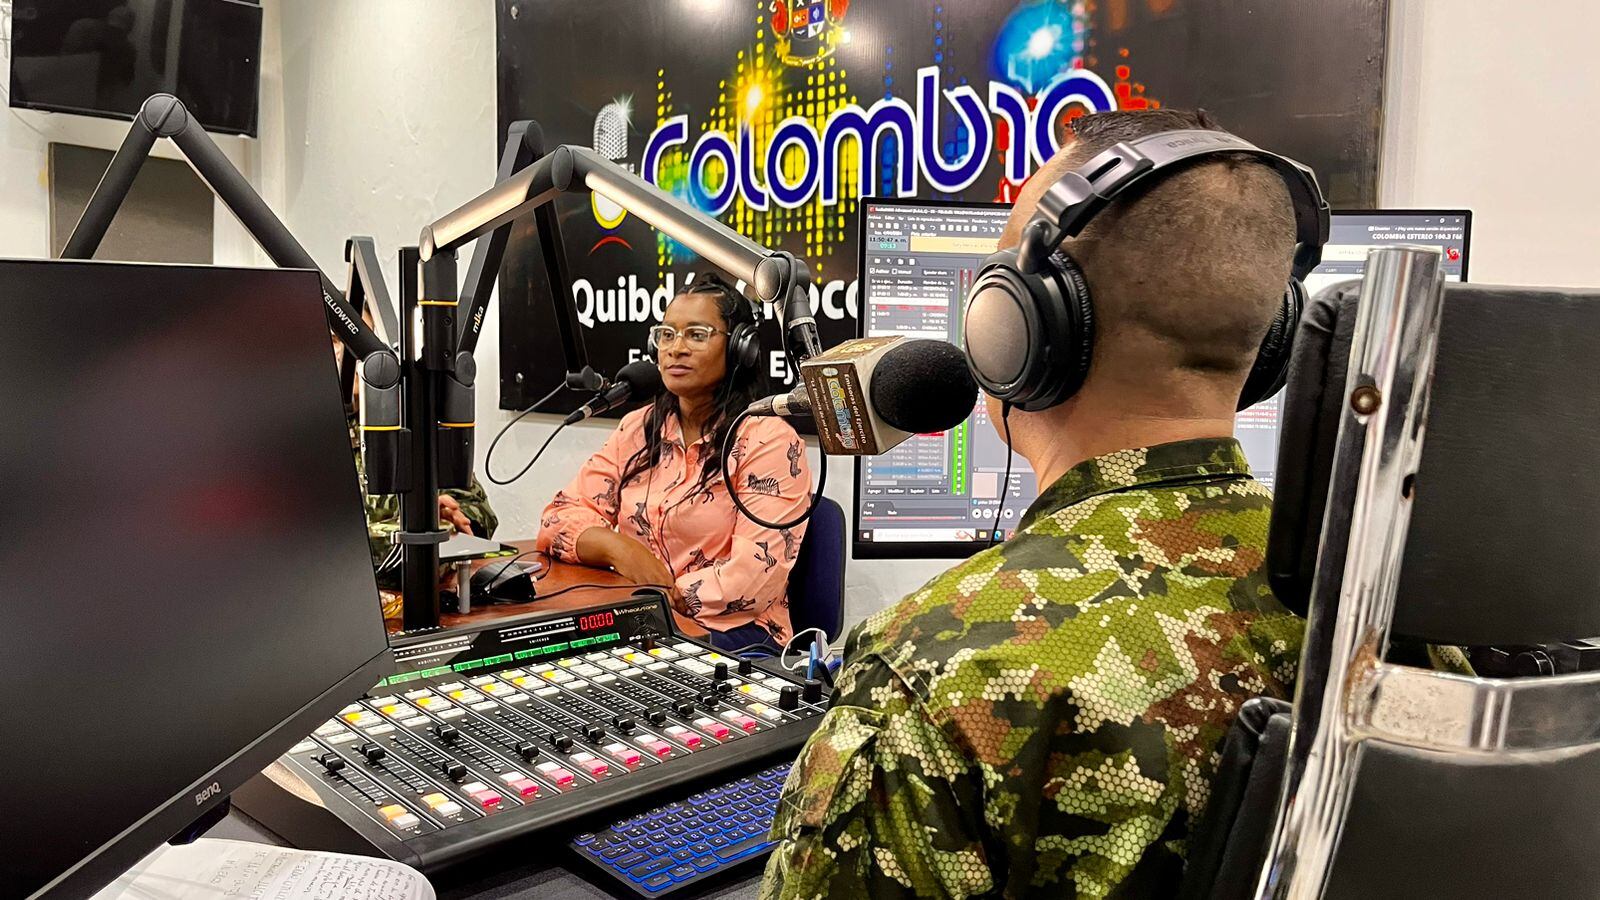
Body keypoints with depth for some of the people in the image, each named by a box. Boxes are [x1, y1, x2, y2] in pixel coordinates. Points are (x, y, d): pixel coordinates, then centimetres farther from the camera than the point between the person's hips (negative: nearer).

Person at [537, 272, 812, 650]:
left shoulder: (768, 440, -7)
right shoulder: (637, 429, 13)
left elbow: (757, 575, -16)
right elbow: (560, 517, 8)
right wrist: (615, 546, -13)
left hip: (726, 633, -5)